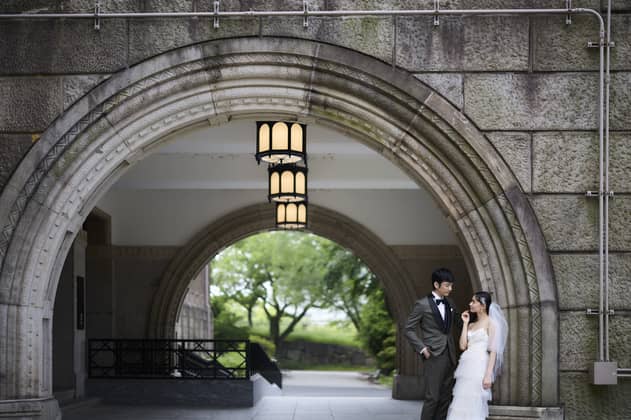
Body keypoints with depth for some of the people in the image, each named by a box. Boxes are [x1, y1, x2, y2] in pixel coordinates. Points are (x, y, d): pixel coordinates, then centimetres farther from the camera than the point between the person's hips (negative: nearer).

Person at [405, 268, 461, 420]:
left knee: (445, 397, 6)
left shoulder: (449, 304, 12)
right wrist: (422, 348, -10)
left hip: (449, 356, 6)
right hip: (433, 356, -6)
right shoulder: (422, 304, -6)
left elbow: (457, 321, 27)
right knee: (432, 397, -9)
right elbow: (409, 329, -4)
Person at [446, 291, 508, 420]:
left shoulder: (491, 322, -3)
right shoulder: (471, 324, 18)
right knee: (461, 403, 3)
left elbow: (493, 350, -9)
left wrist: (488, 375, -18)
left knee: (473, 404, -9)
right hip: (467, 367, 7)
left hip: (479, 367, -7)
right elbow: (463, 345, 8)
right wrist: (465, 323, 9)